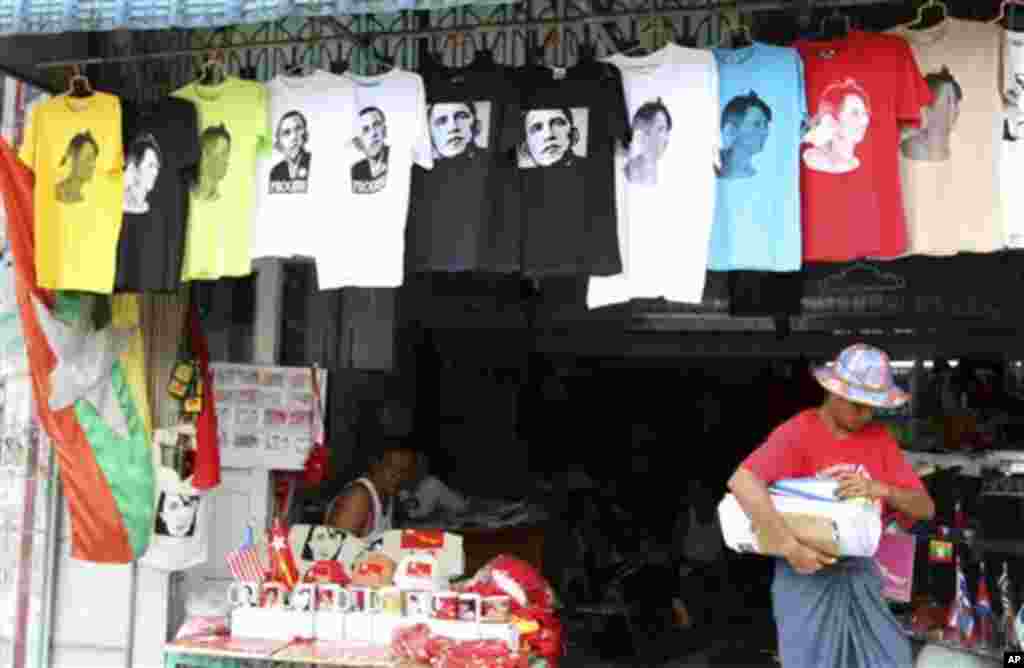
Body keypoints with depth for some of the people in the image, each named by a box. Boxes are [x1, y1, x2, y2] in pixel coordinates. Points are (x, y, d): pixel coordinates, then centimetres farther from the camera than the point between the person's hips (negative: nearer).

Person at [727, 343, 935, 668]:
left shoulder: (879, 438, 2)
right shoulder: (798, 433, -15)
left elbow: (925, 508, 1)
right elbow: (741, 481, -31)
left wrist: (879, 489, -20)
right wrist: (791, 548, -32)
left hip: (860, 572, 5)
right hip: (806, 574, -5)